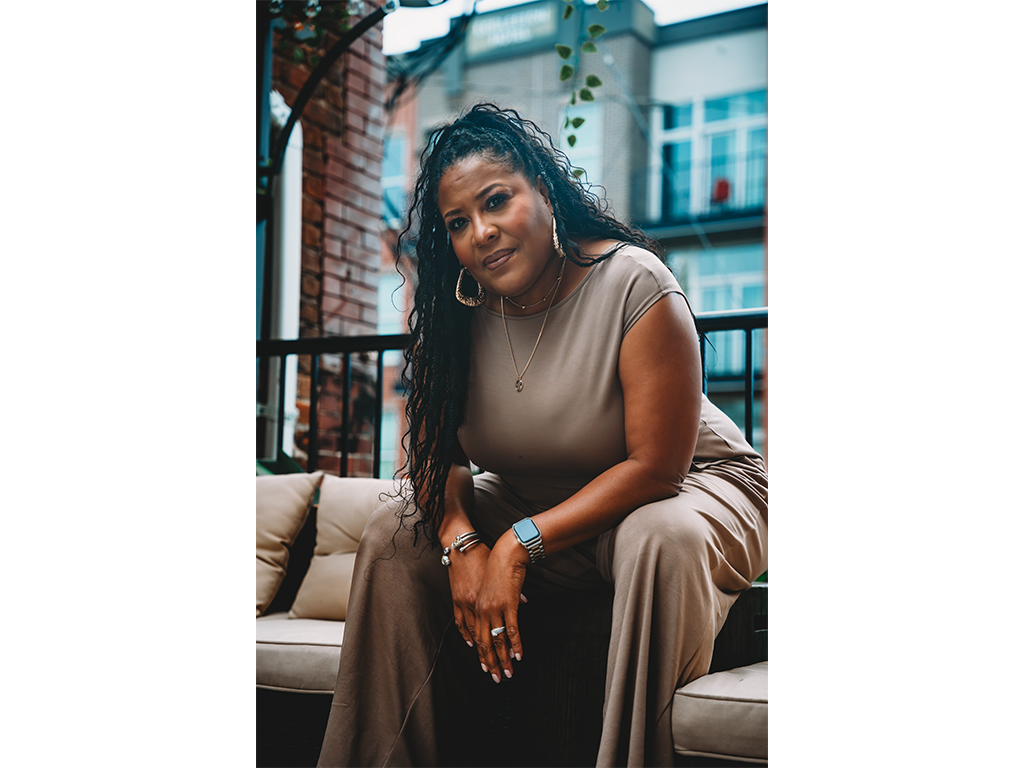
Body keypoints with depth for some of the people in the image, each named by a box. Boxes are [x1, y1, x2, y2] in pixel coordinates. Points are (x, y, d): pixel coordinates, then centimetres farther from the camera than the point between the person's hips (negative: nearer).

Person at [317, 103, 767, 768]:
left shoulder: (634, 283, -23)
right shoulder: (460, 313, -7)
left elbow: (655, 468, -25)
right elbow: (434, 451, -3)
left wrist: (519, 544, -27)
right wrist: (463, 543, -24)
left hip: (692, 485, -5)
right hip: (530, 502, 5)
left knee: (662, 539, -38)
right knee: (395, 534, -7)